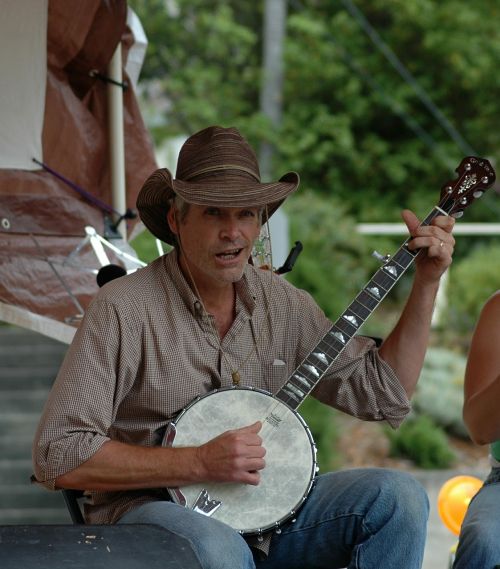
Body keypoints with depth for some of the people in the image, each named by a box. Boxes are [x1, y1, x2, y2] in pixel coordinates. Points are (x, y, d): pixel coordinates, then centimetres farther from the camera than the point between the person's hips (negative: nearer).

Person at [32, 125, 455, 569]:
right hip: (154, 509, -6)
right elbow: (57, 457, -17)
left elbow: (386, 394, 11)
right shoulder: (123, 308, -12)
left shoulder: (281, 303, 7)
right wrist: (199, 462, -21)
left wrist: (426, 282, 3)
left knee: (399, 496, -12)